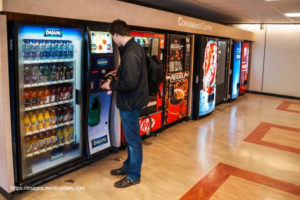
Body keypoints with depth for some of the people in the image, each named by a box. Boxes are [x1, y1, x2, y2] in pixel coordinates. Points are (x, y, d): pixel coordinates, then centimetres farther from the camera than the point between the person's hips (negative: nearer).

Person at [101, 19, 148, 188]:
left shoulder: (130, 54, -25)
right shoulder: (135, 47, 7)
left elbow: (130, 83, -27)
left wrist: (112, 85, -14)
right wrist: (119, 73, 19)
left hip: (131, 103, -10)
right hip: (132, 100, 10)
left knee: (133, 139, 5)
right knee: (131, 137, 22)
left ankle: (133, 176, 22)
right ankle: (128, 166, 40)